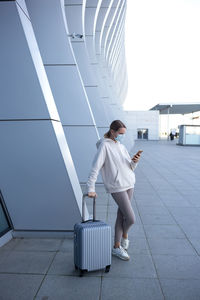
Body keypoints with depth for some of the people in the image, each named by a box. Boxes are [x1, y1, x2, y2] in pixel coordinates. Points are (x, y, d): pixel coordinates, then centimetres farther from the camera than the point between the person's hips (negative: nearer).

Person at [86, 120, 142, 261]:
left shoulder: (121, 146, 12)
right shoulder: (104, 145, -10)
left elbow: (131, 168, 13)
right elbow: (95, 167, -15)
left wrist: (135, 161, -9)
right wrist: (91, 188, -20)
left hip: (129, 184, 7)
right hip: (117, 187, -7)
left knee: (121, 216, 14)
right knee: (131, 219, -7)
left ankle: (117, 247, 30)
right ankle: (125, 236, 25)